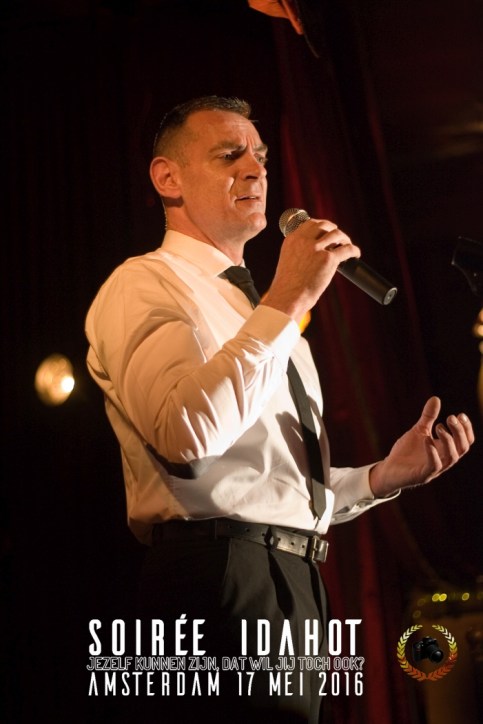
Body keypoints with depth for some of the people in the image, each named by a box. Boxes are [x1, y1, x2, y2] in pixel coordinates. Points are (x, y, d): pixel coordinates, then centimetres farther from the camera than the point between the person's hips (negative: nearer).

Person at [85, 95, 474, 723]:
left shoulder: (252, 307, 26)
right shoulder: (144, 284, -3)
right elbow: (187, 436, -23)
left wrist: (387, 474, 10)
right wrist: (288, 302, -20)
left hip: (297, 589, 9)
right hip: (221, 581, -9)